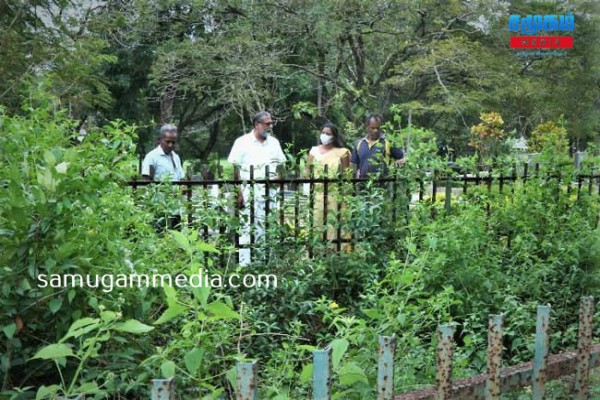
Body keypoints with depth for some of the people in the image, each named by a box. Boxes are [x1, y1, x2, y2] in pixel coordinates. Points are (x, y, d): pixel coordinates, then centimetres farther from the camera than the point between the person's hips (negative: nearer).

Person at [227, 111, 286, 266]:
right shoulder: (243, 142, -2)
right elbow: (234, 169, -5)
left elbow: (281, 165, 18)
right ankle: (245, 264, -3)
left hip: (270, 192, 5)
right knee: (248, 228, -7)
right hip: (250, 192, -5)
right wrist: (237, 192, -11)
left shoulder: (274, 142, 13)